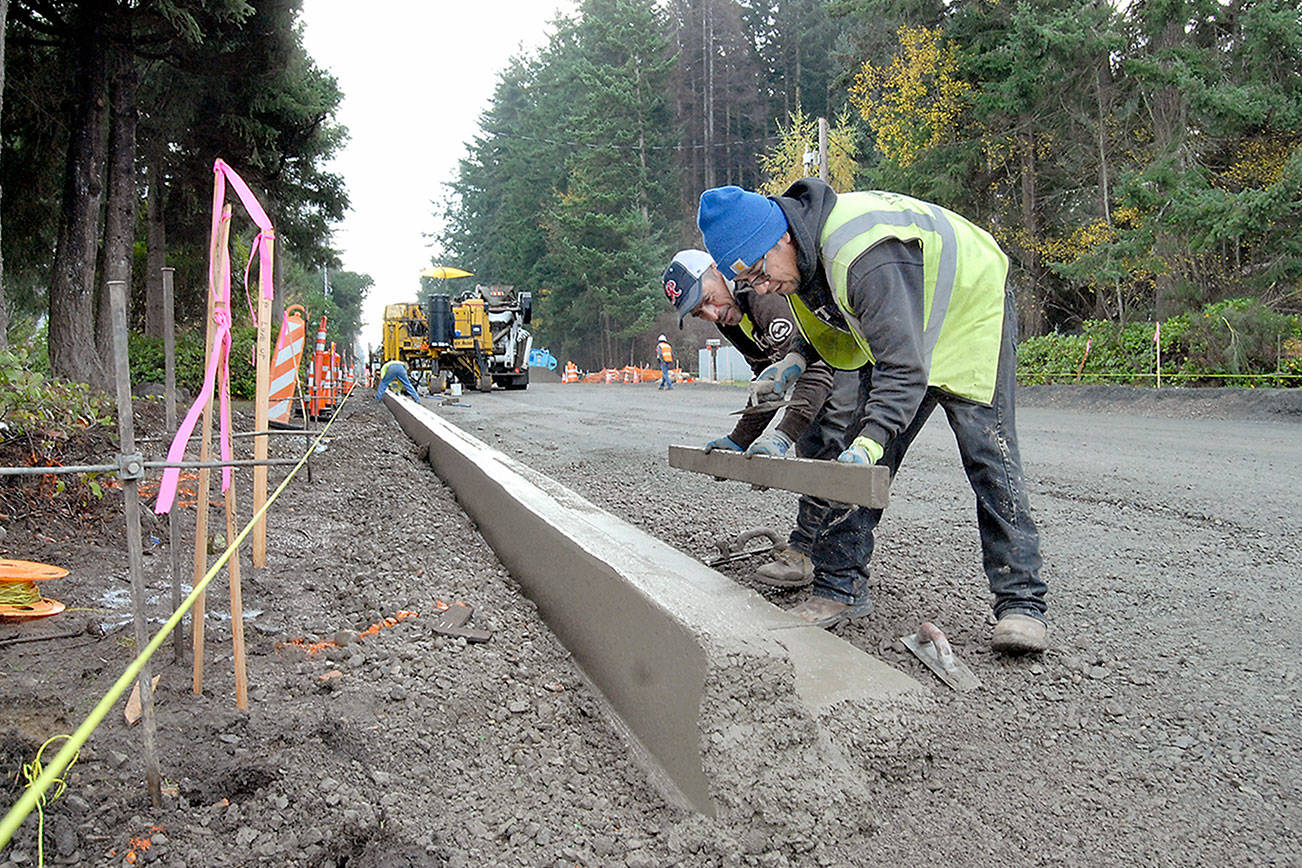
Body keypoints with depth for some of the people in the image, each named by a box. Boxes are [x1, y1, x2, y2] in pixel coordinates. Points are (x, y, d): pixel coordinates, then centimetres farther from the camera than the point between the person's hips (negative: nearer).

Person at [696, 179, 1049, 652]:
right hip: (895, 334, 8)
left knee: (988, 458, -13)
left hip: (971, 314, -8)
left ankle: (1021, 603, -6)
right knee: (858, 464, 1)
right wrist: (797, 358, -10)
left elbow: (905, 366, -42)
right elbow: (831, 315, 8)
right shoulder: (800, 248, -12)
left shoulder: (865, 257, -41)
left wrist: (870, 441, -53)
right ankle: (840, 587, 6)